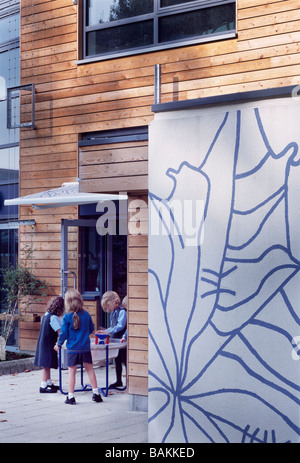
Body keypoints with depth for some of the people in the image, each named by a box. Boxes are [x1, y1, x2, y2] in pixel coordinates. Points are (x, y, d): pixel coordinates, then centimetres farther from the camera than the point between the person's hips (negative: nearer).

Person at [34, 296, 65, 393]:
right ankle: (43, 386, -2)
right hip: (48, 345, -9)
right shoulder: (54, 317, -18)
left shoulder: (45, 315, 9)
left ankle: (49, 383, 26)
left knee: (47, 366, 16)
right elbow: (60, 332, -21)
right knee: (47, 365, -5)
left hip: (42, 344, 9)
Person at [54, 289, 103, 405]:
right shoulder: (86, 315, -1)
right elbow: (91, 329, 11)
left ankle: (71, 396, 8)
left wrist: (58, 344, 9)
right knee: (90, 369, 14)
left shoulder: (67, 317, -11)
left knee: (72, 371, 5)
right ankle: (96, 393, 16)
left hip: (72, 349, -2)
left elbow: (64, 333, -7)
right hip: (85, 347, 2)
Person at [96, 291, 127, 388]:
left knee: (125, 361, -5)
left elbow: (120, 326, -23)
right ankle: (118, 381, 24)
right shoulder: (113, 313, 12)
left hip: (122, 340, -9)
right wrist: (105, 331, 3)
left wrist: (108, 331, -23)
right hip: (115, 340, 9)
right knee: (117, 361, 15)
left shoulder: (122, 311, -15)